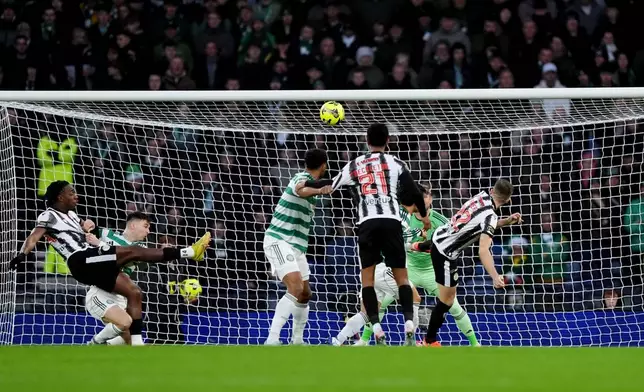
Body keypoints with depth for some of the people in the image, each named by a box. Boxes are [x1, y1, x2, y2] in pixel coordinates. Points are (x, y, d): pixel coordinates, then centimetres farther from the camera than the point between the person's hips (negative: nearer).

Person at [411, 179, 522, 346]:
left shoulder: (483, 196, -8)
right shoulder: (490, 216, -29)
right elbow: (483, 251, -38)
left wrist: (506, 221, -4)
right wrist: (495, 277, -48)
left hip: (440, 235, 8)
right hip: (446, 254, -8)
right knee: (447, 300, 1)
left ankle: (420, 246, 78)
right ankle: (430, 341, 13)